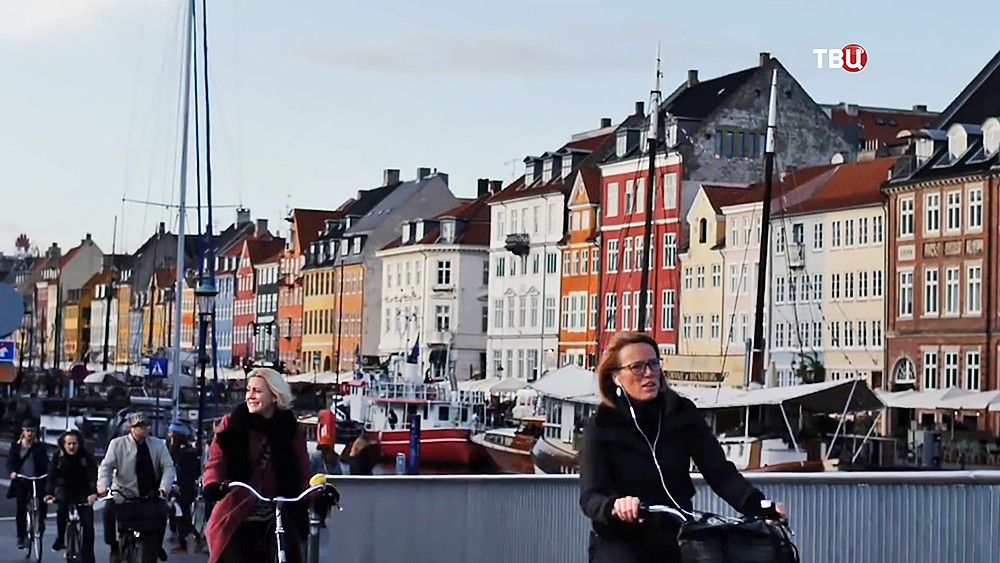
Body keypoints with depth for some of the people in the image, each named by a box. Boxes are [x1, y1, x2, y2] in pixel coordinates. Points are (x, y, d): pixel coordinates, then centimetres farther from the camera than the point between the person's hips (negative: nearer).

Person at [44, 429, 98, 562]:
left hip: (82, 492, 0)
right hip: (64, 489, 0)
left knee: (88, 525, -8)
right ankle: (60, 539, -16)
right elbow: (51, 476, -17)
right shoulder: (58, 456, -8)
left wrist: (93, 492, -42)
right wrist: (49, 493, -35)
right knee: (62, 504, -34)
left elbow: (93, 475, -24)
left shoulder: (86, 456, -12)